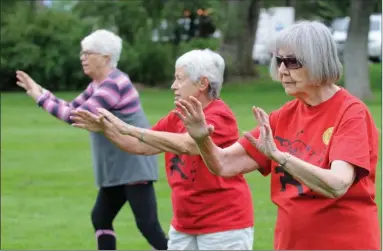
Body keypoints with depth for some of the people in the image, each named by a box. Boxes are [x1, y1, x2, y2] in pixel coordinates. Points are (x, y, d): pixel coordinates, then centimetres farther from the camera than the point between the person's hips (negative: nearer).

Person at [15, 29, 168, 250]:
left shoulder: (114, 85, -21)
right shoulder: (99, 83, 12)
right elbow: (72, 108, 15)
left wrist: (41, 99, -16)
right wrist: (40, 91, 5)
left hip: (134, 166, -11)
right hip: (116, 168, 11)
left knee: (147, 224, -13)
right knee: (100, 218, 14)